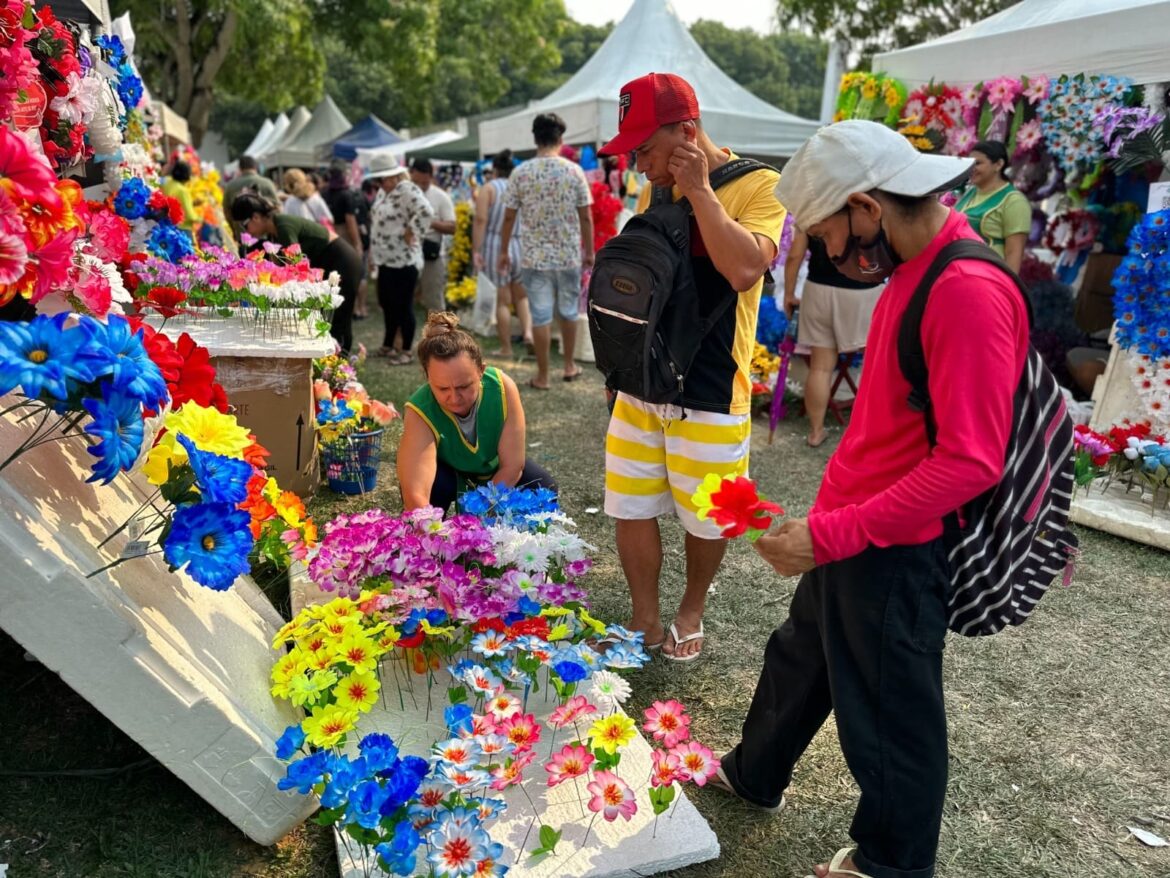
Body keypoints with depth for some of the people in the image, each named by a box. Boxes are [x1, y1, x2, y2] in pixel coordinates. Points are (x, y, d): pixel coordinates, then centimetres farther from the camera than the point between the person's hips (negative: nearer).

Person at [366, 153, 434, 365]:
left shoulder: (407, 190, -16)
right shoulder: (383, 193, 13)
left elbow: (426, 212, -31)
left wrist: (411, 233, -20)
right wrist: (372, 252, 20)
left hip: (403, 261, -10)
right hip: (385, 259, 10)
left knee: (403, 306, -1)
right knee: (386, 303, 18)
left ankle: (406, 351, 11)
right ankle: (388, 345, 33)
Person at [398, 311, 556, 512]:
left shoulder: (502, 387, -32)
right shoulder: (420, 412, -37)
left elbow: (512, 466, -27)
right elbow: (415, 495, -48)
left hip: (493, 469, 2)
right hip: (448, 473, -2)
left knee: (543, 489, -22)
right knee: (434, 483, -34)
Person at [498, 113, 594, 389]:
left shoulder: (520, 173, -5)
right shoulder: (574, 171, -4)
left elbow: (509, 217, -2)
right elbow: (586, 217, -2)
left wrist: (503, 252, 8)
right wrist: (589, 251, 8)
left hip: (535, 256, -1)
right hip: (569, 255, 1)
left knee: (541, 316, 4)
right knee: (568, 311, 17)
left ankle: (542, 376, 9)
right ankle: (569, 365, 28)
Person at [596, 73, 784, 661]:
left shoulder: (759, 186, -10)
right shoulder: (656, 191, 8)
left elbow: (744, 269, -28)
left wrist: (699, 190, -21)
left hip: (708, 394, -5)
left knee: (704, 521, 10)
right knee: (631, 509, 10)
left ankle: (692, 611, 36)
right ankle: (644, 623, 27)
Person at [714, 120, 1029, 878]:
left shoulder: (969, 290, -24)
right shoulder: (916, 272, 7)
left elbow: (970, 461, -27)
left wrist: (832, 533, -25)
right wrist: (831, 524, 14)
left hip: (897, 552, -10)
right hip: (851, 532, 10)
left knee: (890, 719, 12)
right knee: (799, 659, 26)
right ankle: (755, 776, 51)